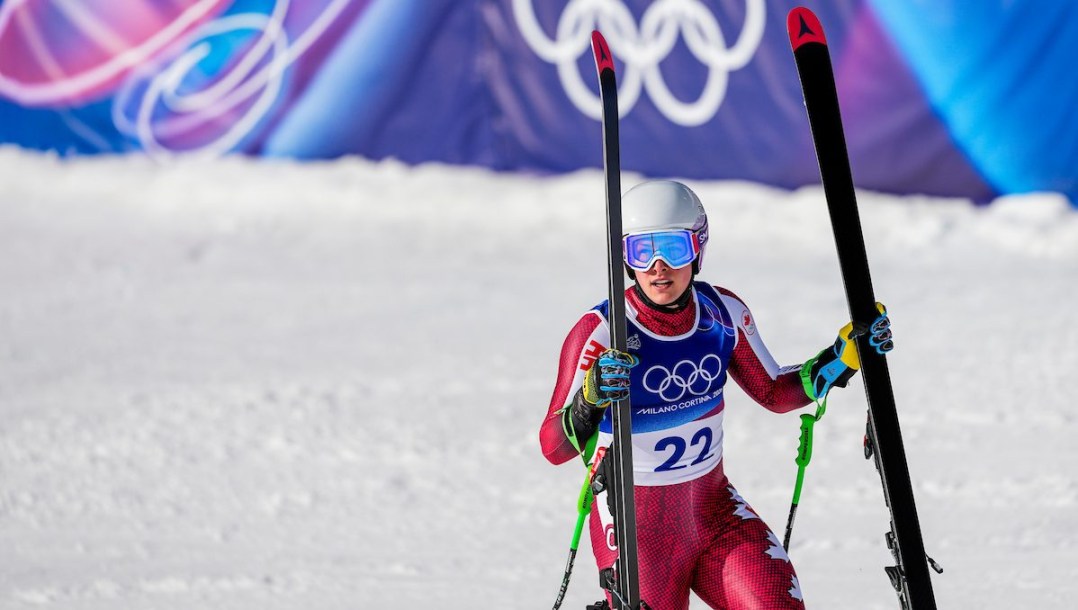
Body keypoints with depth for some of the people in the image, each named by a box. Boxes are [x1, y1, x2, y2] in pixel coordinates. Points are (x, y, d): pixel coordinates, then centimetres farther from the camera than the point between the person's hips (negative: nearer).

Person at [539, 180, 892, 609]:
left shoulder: (724, 313, -6)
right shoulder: (601, 332, -20)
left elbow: (775, 393, 10)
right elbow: (553, 448, -25)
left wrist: (842, 357, -3)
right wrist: (590, 401, -44)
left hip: (714, 510, 4)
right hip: (636, 523, -4)